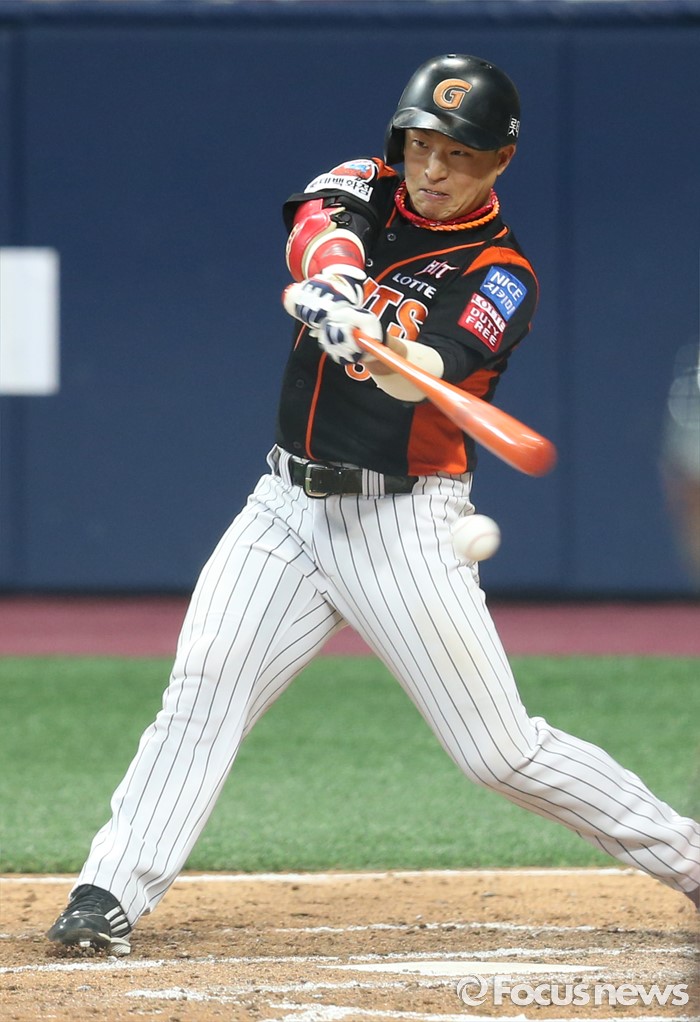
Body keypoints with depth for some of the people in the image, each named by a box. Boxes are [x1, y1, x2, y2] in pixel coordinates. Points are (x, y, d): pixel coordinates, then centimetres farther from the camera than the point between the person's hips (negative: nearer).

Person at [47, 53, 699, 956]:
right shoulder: (367, 188, 5)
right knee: (201, 688, -15)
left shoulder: (500, 278, -7)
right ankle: (109, 896, -16)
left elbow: (435, 369, -27)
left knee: (501, 753, -4)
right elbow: (319, 223, -20)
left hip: (402, 526, -4)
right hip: (288, 506, 4)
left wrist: (386, 353, -51)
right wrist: (333, 282, -44)